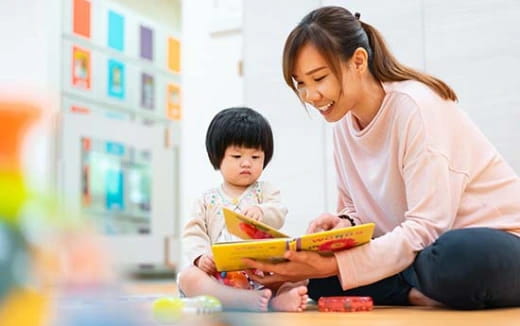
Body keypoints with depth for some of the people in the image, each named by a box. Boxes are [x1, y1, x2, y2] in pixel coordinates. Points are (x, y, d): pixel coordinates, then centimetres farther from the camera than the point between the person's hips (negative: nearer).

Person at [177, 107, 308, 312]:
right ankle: (247, 300, -47)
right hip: (217, 276, 0)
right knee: (188, 276, -30)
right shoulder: (207, 200, 18)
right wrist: (201, 256, -15)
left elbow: (278, 215, -3)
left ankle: (280, 298, -54)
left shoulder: (265, 192, 16)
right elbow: (193, 234, 8)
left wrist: (261, 212, -29)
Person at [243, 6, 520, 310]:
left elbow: (427, 226, -24)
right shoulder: (344, 123, 5)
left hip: (491, 245, -7)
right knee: (318, 281, -9)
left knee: (461, 258, -41)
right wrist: (344, 224, -13)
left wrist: (333, 265, -31)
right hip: (426, 249, 7)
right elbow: (360, 210, 12)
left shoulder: (415, 108, -18)